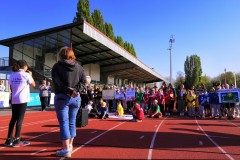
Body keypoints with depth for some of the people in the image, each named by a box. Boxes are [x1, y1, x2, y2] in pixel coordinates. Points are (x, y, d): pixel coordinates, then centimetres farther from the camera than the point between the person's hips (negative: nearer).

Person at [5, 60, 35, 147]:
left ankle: (9, 139, 16)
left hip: (14, 100, 5)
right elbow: (33, 85, 5)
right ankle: (16, 140, 3)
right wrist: (30, 75, 12)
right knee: (20, 119, 0)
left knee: (13, 118, 13)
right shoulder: (26, 74, -5)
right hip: (22, 100, -5)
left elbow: (11, 88, 11)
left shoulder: (12, 75, 9)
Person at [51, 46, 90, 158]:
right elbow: (83, 81, 0)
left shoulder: (57, 66, -2)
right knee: (72, 122, 15)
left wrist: (70, 91, -18)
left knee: (63, 123, 0)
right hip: (76, 97, 4)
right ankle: (70, 145, 28)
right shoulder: (78, 66, 7)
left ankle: (66, 150, 0)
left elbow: (57, 82, -14)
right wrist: (75, 89, -11)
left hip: (61, 97, -4)